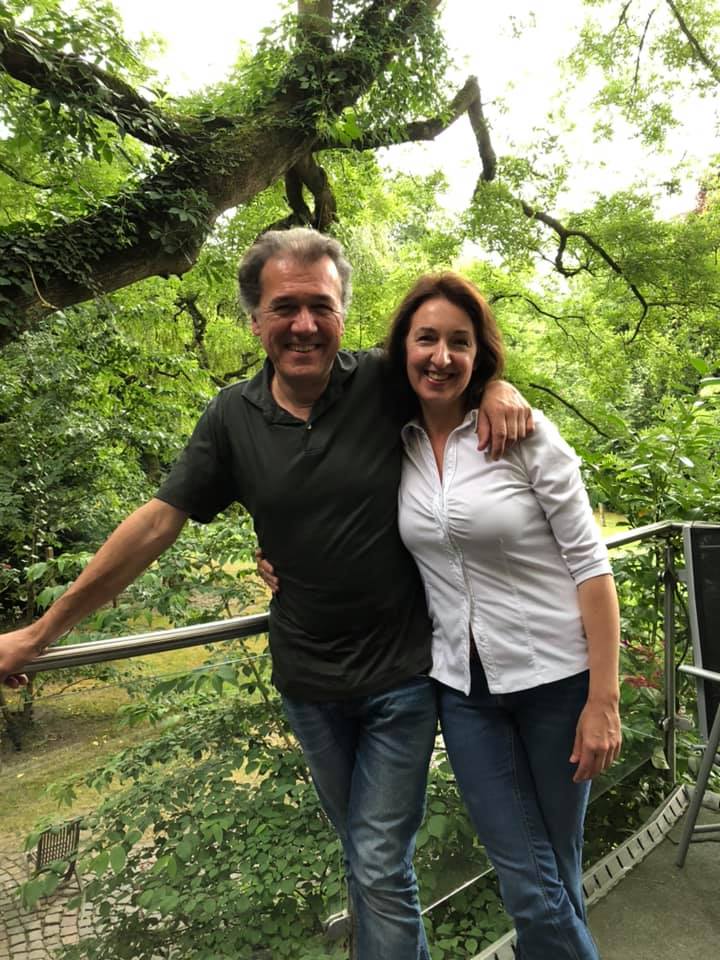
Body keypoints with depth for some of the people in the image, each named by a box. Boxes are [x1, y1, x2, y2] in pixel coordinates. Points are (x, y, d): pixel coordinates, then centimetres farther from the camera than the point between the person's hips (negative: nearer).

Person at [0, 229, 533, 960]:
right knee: (364, 852, 24)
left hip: (401, 674, -3)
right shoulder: (233, 419, -6)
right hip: (307, 680, 3)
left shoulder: (385, 384, -12)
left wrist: (498, 386, -20)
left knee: (380, 869, 5)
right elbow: (155, 524, -3)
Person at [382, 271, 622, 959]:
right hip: (463, 688, 2)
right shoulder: (396, 446, 0)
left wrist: (603, 700, -12)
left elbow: (590, 563, -9)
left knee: (556, 871, 15)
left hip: (555, 676, -2)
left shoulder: (525, 434, -10)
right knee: (529, 886, 7)